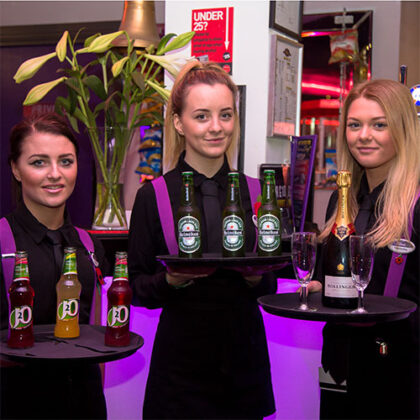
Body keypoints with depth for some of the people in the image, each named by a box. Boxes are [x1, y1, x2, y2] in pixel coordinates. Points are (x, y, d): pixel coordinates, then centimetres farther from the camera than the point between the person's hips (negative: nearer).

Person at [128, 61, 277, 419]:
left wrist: (256, 277, -13)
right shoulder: (153, 196, -5)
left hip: (244, 355, 3)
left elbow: (270, 287, 8)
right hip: (180, 360, -2)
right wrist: (171, 280, -21)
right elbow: (138, 289, -2)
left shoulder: (255, 193, 3)